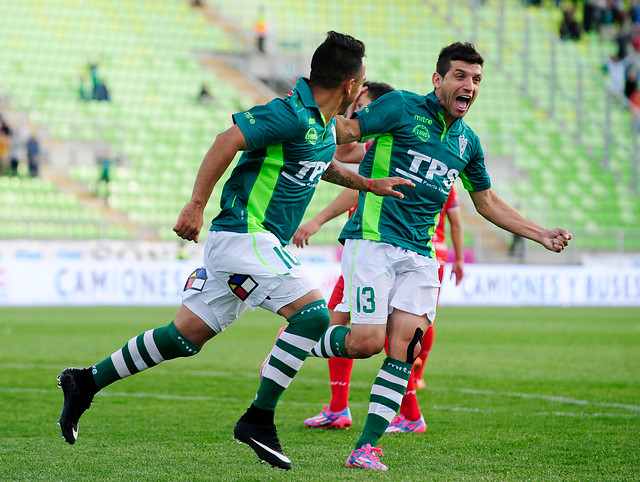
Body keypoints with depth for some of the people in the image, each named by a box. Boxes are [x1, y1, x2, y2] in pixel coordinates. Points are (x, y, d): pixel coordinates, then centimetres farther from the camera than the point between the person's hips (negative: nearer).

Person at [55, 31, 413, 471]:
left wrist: (368, 183, 25)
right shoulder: (293, 114, -17)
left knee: (186, 336, 11)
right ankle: (258, 420, -11)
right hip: (246, 234, -10)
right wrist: (196, 205, -23)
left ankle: (86, 382, 19)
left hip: (241, 240, 10)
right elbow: (228, 141, -21)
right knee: (311, 314, -16)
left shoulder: (325, 125, 13)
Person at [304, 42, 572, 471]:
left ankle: (367, 447, -3)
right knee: (366, 342, -15)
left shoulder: (468, 142, 15)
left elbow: (487, 201, 28)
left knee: (404, 347, -8)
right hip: (372, 239, -5)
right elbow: (345, 131, -6)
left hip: (420, 254, 5)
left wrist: (542, 235, 24)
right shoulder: (403, 108, -2)